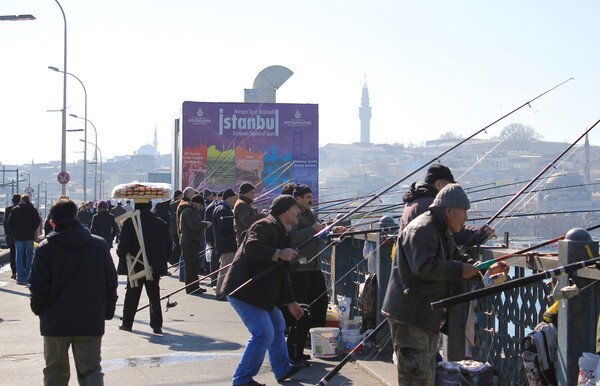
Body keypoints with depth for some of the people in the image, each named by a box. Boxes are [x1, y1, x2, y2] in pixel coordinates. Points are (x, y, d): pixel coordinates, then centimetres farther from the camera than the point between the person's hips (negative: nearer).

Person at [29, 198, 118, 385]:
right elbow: (111, 282, 4)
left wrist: (39, 310, 10)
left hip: (56, 322, -1)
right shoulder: (100, 245, 2)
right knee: (91, 369, 4)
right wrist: (107, 311, 14)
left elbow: (38, 286, -8)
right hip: (91, 322, 2)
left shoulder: (45, 248, -8)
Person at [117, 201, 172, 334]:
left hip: (135, 266, -2)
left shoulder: (130, 222, -11)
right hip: (155, 266, 2)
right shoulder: (160, 223, 0)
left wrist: (121, 254, 5)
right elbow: (168, 246, 4)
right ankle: (156, 325, 0)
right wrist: (162, 260, 14)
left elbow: (124, 245, -14)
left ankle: (127, 323, 19)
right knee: (154, 295, 6)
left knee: (132, 295, 11)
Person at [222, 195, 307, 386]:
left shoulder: (283, 235, 18)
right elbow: (250, 246, -32)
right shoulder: (265, 226, -12)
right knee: (263, 333, -13)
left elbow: (282, 274, 21)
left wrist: (290, 301, 20)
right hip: (243, 290, -11)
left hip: (260, 291, 11)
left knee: (277, 324, 20)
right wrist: (278, 254, -36)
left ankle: (282, 369, 35)